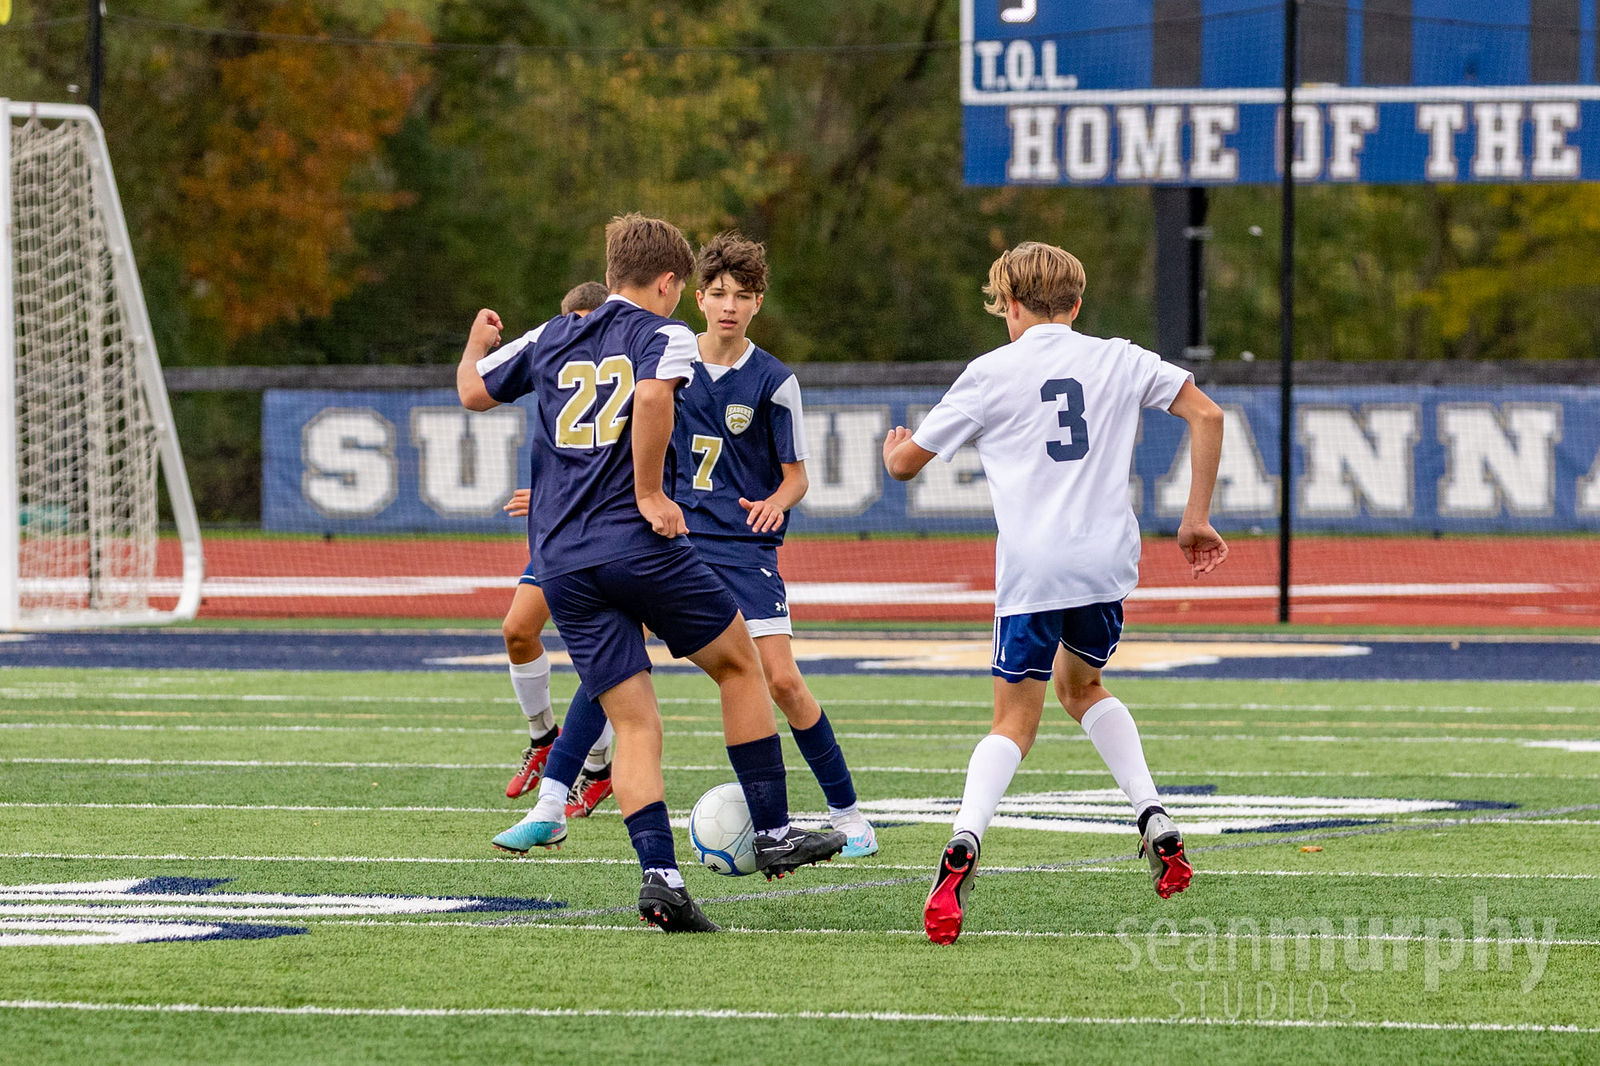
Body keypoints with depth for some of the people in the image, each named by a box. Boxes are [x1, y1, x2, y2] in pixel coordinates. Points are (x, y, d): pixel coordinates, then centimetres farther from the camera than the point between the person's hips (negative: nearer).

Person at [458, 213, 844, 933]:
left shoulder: (551, 339, 16)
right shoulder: (663, 334, 1)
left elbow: (474, 392, 28)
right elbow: (652, 395, -21)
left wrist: (477, 344, 50)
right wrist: (649, 495, -13)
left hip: (561, 563, 5)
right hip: (639, 546, -5)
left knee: (634, 724, 4)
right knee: (739, 664, 16)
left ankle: (660, 875, -12)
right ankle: (772, 833, 15)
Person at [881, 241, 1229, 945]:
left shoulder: (992, 373, 5)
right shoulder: (1118, 361, 12)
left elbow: (905, 463, 10)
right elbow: (1206, 415, 5)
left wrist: (895, 451, 35)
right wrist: (1197, 519, 10)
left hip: (1032, 569, -3)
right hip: (1109, 562, 3)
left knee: (1015, 721, 4)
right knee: (1080, 684, 28)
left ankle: (965, 841, -23)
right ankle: (1155, 822, 13)